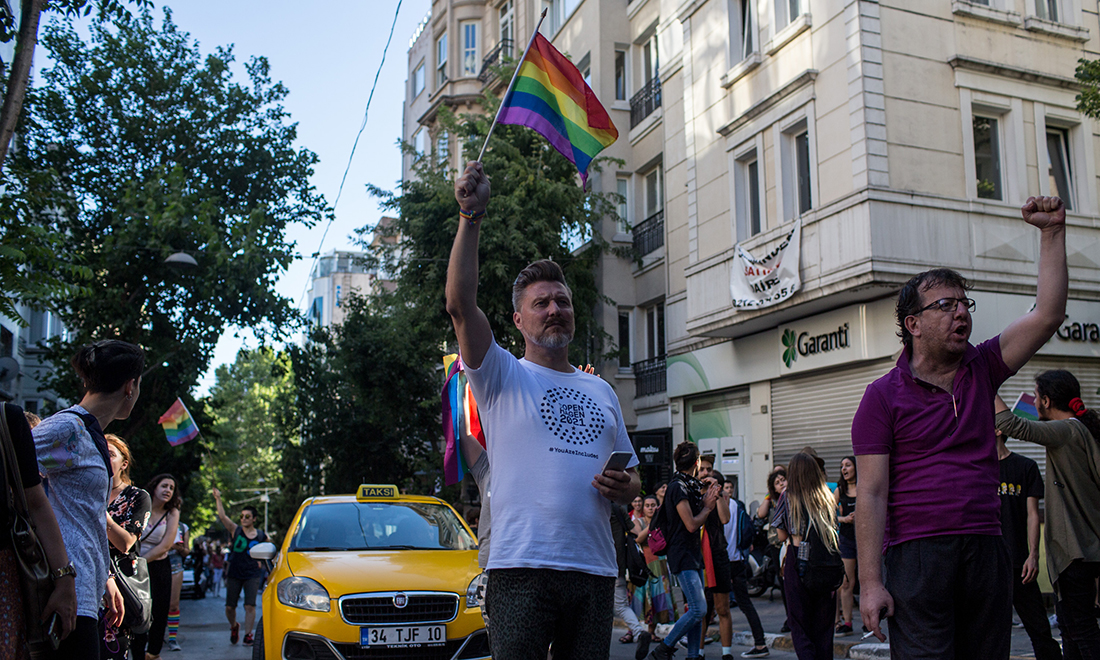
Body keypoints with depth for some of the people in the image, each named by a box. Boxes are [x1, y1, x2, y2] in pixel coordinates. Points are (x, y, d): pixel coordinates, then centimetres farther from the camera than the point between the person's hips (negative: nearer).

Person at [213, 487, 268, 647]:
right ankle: (233, 626, 33)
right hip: (234, 574, 1)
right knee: (229, 607, 4)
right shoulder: (235, 530, -1)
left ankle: (248, 635, 2)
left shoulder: (261, 536, 2)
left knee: (250, 606, -9)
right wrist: (218, 499, -20)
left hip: (252, 575, -1)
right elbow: (222, 516, -13)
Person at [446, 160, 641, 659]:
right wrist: (471, 214, -18)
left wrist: (625, 487, 0)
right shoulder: (503, 376, 4)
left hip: (594, 569, 5)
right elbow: (460, 304, -12)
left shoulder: (600, 391, 19)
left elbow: (631, 475, 25)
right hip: (522, 567, -5)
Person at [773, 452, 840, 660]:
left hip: (798, 564, -3)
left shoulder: (788, 497, -2)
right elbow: (834, 532, 9)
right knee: (824, 626, 12)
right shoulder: (827, 497, 6)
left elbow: (782, 536, 2)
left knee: (800, 627, 4)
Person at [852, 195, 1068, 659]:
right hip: (918, 554, -4)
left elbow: (1048, 314, 4)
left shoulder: (981, 369, 10)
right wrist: (870, 582, -13)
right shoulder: (884, 395, -3)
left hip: (987, 551, 5)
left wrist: (1052, 232, -2)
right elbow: (871, 493, -8)